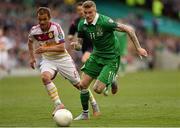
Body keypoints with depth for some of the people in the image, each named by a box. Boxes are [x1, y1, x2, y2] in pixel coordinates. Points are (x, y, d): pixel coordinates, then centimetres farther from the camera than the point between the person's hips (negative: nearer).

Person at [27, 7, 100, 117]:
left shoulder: (56, 27, -21)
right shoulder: (34, 31, -10)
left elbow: (61, 47, -26)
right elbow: (30, 42, 15)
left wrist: (46, 49, -34)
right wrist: (32, 57, 11)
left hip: (62, 58, -2)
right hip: (48, 60, 2)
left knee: (78, 84, 4)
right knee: (45, 77, -31)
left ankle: (94, 105, 26)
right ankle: (58, 104, -26)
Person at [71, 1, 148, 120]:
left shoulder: (104, 21, -25)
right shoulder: (82, 25, -5)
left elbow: (128, 29, -23)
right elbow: (79, 42, 7)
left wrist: (138, 48, -21)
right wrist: (75, 44, -19)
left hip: (111, 58, -6)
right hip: (96, 55, 6)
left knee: (98, 89, -13)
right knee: (83, 84, 0)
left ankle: (112, 81, 22)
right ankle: (85, 113, 20)